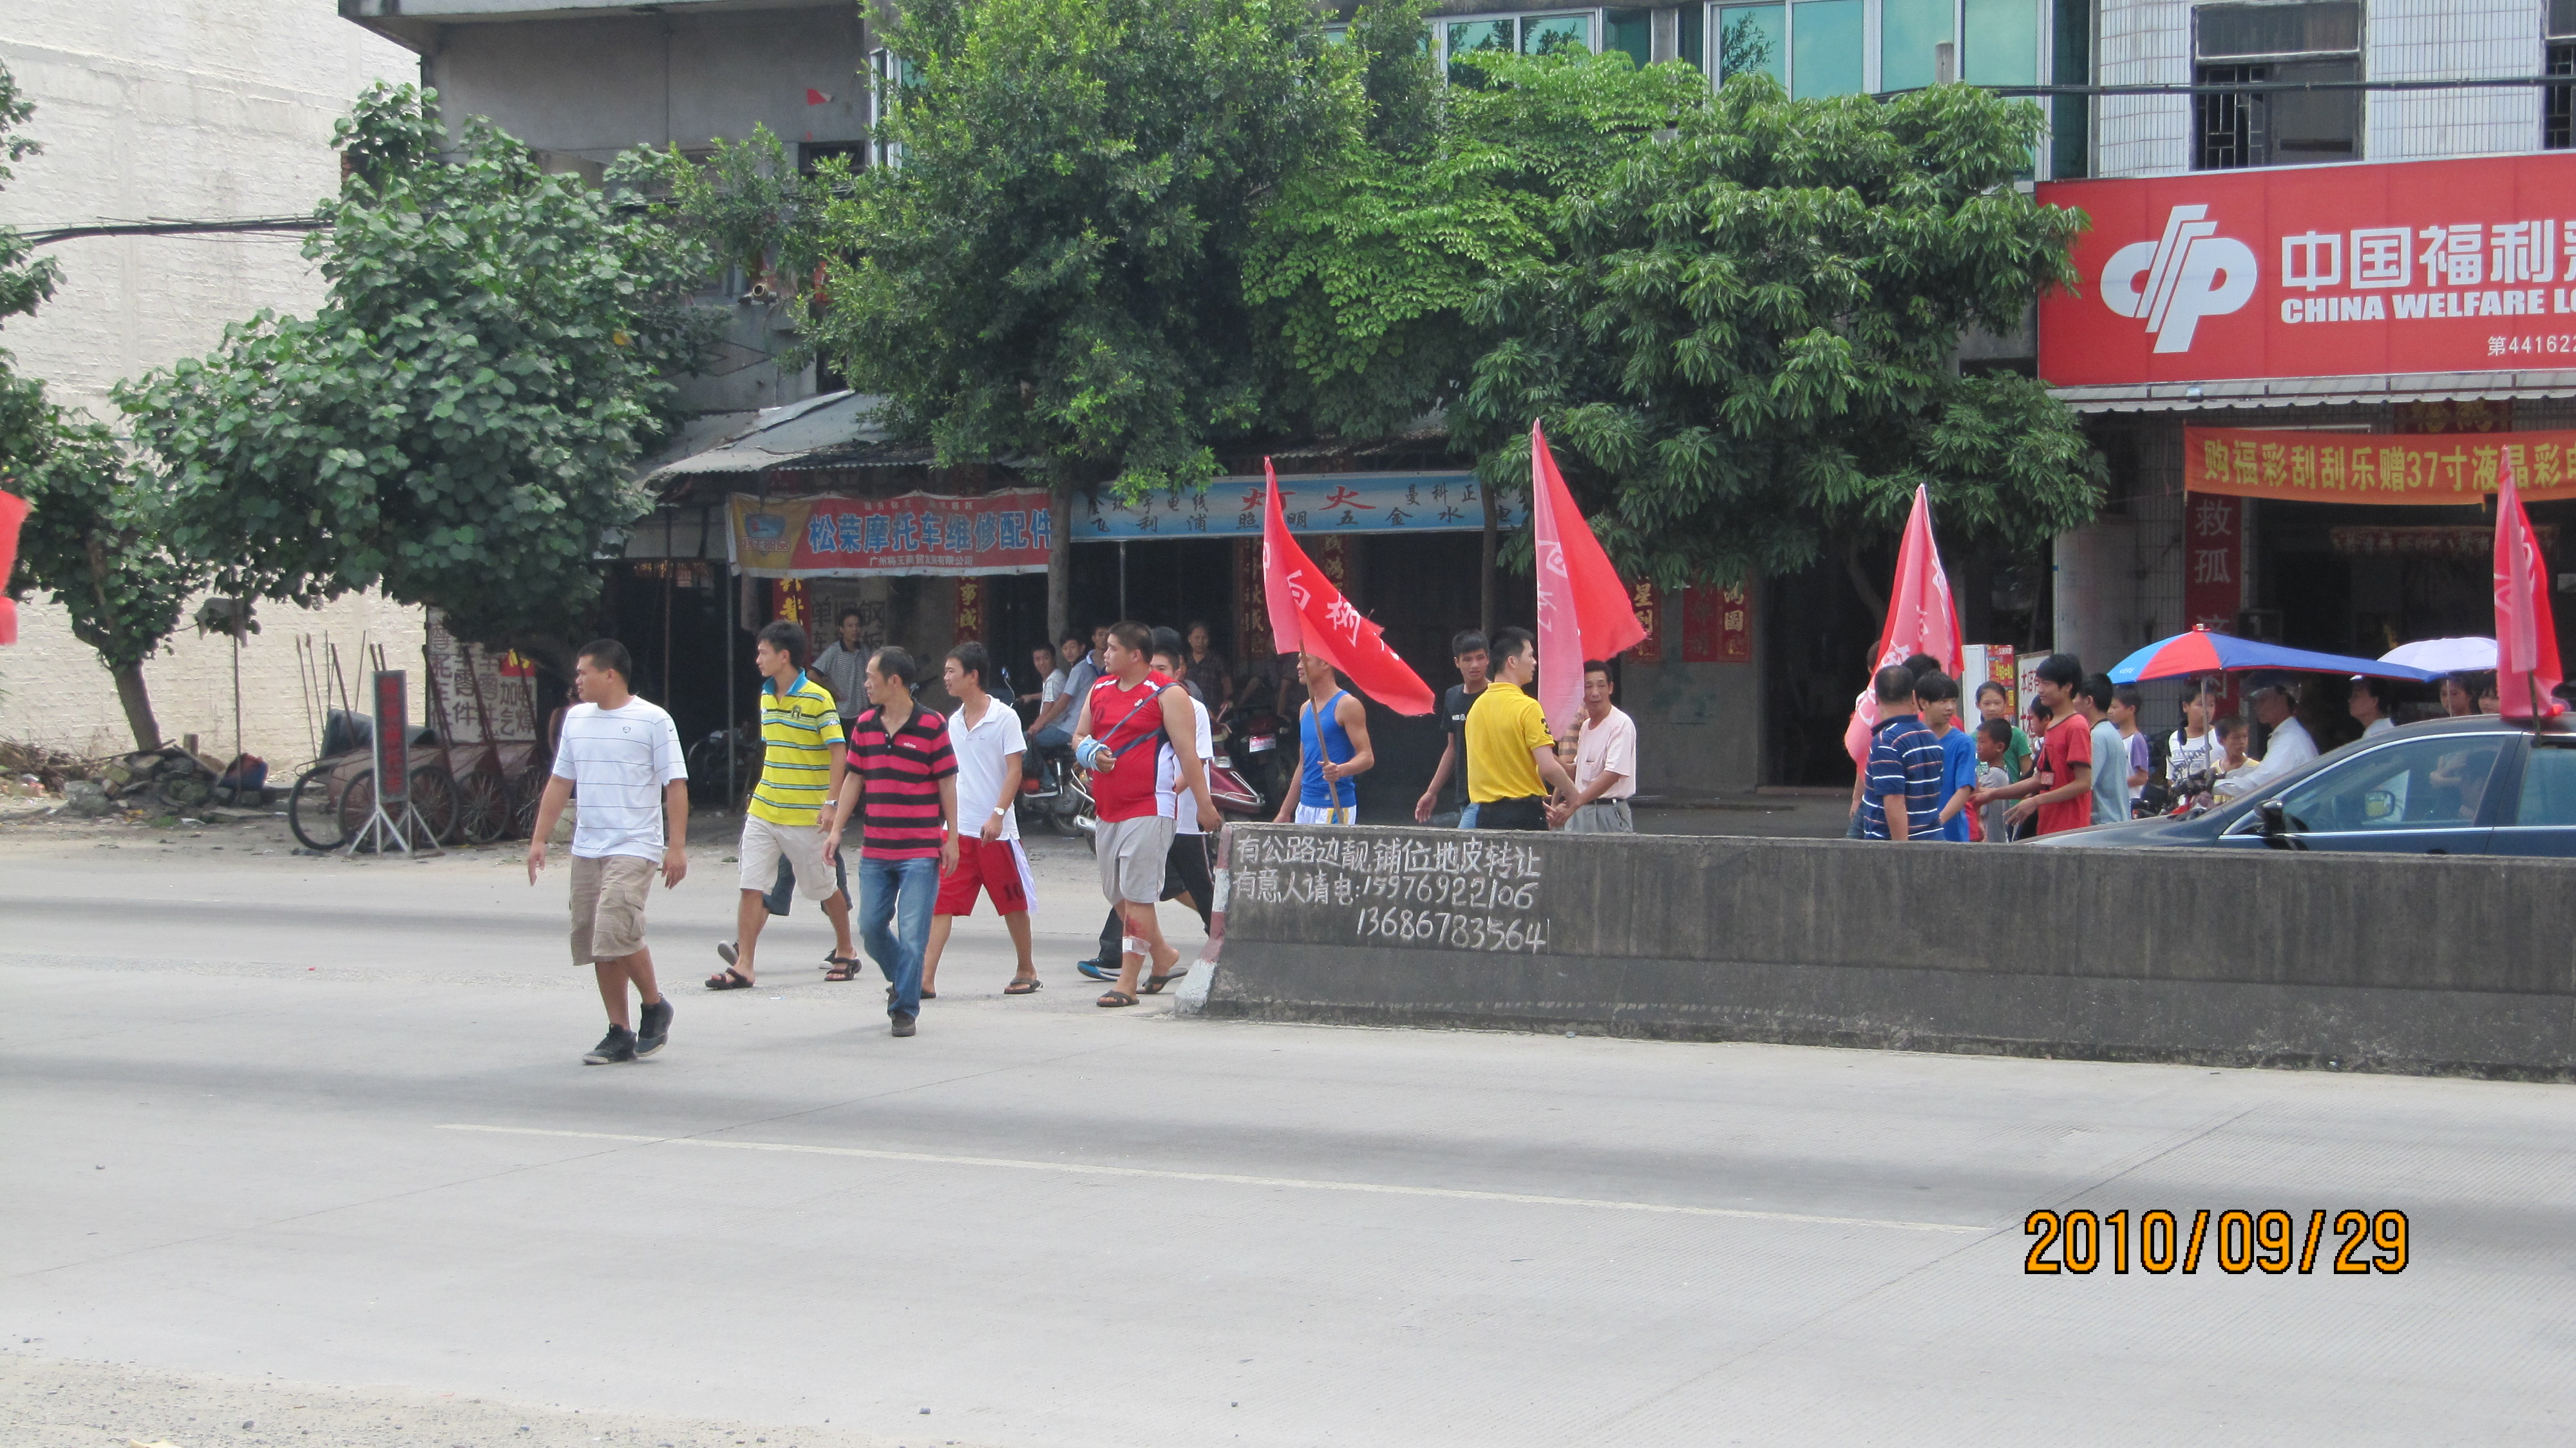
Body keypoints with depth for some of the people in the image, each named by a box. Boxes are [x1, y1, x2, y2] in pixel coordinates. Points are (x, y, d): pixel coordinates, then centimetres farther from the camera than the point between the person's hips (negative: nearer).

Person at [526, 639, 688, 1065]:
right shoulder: (576, 719, 13)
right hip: (586, 850, 7)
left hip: (634, 849, -7)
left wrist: (677, 847, -12)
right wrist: (540, 839, 15)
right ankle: (619, 1033, 12)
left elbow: (676, 786, -6)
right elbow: (560, 782, 20)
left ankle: (655, 1006, 5)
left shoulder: (652, 721, -5)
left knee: (618, 933, -19)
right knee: (593, 943, 4)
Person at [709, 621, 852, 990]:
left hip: (804, 817, -6)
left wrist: (831, 803, -19)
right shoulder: (766, 697, 11)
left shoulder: (817, 699, -11)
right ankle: (744, 965, -3)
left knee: (823, 889, 8)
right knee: (751, 887, -3)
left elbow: (837, 752, -12)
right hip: (762, 811, 6)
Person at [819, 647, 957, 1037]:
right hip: (874, 851, 5)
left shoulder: (931, 726, -6)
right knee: (871, 928, 6)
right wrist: (836, 828, 9)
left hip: (921, 853, -5)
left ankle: (905, 1008, 3)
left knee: (912, 935, -7)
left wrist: (952, 838, -3)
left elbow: (947, 784, -2)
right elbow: (854, 779, 15)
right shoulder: (864, 726, 8)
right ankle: (902, 980, 31)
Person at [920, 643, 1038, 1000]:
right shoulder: (953, 722, 11)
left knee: (1013, 904, 8)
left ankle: (1026, 970, 24)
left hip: (995, 831, -5)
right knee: (940, 903, -5)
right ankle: (926, 979, -8)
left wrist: (997, 815, -19)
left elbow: (1014, 770, -10)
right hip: (958, 830, 5)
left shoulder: (1004, 718, -7)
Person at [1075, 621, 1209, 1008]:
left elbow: (1188, 754, -9)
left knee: (1137, 896, -8)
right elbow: (1079, 736, 24)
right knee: (1115, 893, 15)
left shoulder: (1168, 695, -6)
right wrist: (1089, 753, 0)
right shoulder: (1100, 690, 15)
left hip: (1148, 811, -8)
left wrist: (1204, 805, -12)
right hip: (1107, 810, 8)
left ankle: (1127, 982, -7)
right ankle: (1162, 954, 34)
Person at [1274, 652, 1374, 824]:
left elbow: (1367, 757, -13)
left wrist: (1340, 770, -34)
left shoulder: (1346, 705, -7)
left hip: (1335, 806, -8)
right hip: (1306, 806, 8)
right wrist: (1285, 812, 20)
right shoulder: (1306, 708, 17)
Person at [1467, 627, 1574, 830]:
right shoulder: (1527, 708, -12)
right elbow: (1548, 767, -17)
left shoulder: (1476, 706, 9)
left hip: (1485, 813, 6)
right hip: (1524, 814, -6)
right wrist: (1571, 791, 2)